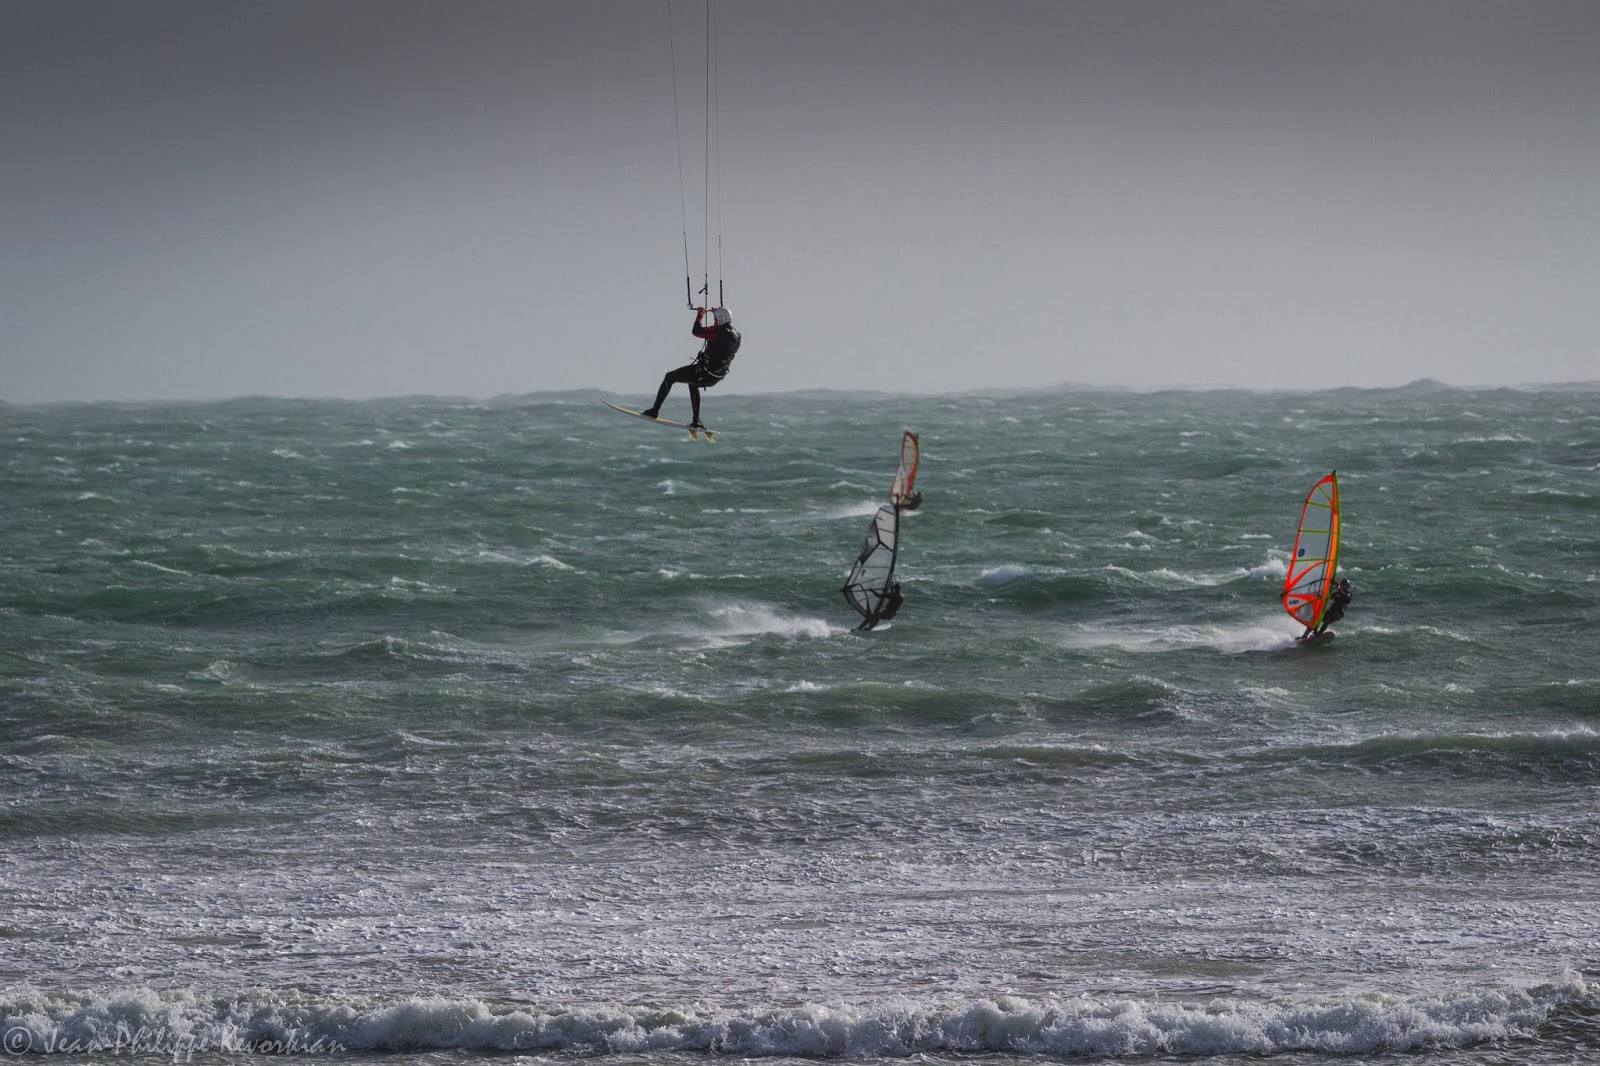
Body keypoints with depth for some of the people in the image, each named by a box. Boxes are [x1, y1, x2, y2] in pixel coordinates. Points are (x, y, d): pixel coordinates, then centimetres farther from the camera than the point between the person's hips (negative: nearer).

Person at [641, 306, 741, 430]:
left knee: (669, 377, 9)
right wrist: (717, 312, 29)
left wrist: (700, 314, -3)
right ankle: (696, 422, 33)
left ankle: (654, 411, 7)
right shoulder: (737, 335, 6)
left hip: (704, 372, -8)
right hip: (716, 378, 8)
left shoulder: (719, 331, -19)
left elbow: (697, 331, -19)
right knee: (693, 385, 39)